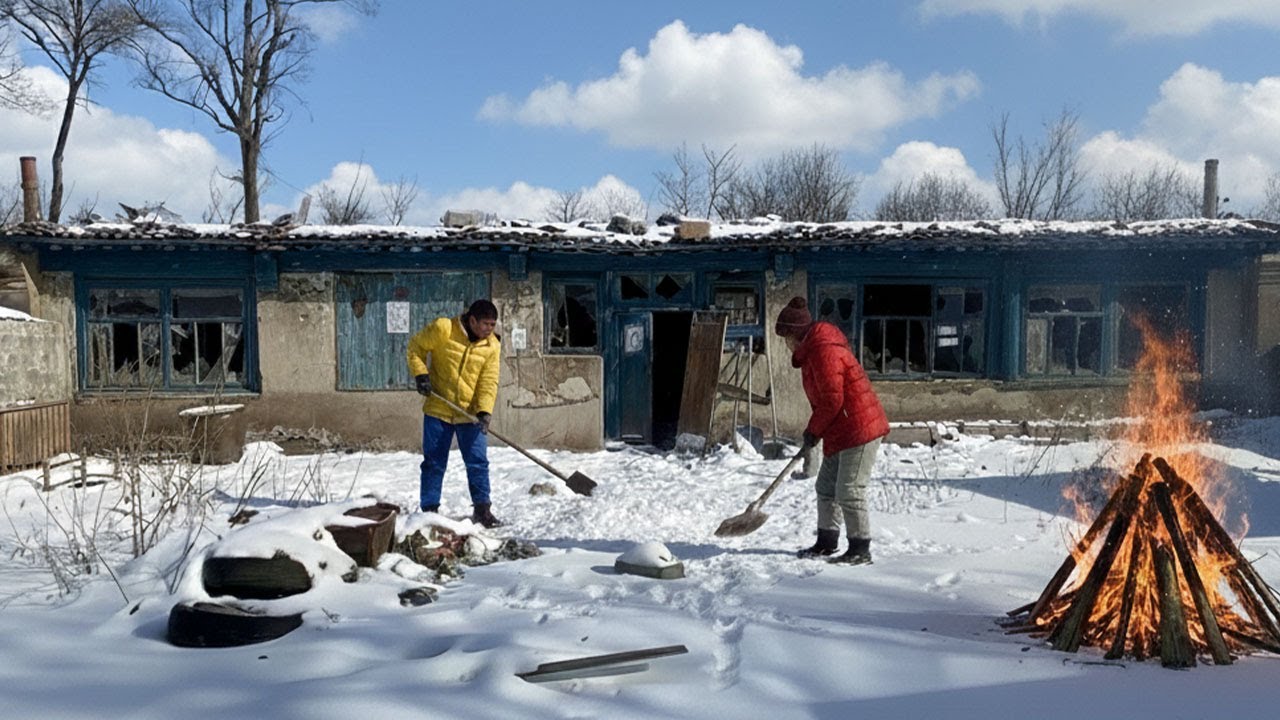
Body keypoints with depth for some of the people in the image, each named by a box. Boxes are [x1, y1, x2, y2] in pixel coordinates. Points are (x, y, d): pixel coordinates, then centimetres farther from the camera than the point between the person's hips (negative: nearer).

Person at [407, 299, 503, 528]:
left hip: (470, 414, 2)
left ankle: (482, 509, 14)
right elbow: (416, 347, 1)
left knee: (478, 463, 2)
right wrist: (420, 373, -13)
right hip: (438, 410, -2)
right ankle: (429, 509, 18)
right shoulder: (443, 329, -12)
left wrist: (485, 411, -20)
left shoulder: (492, 346, -4)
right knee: (433, 463, 6)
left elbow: (489, 382, -7)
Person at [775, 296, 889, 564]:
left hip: (859, 429, -11)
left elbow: (832, 401, -21)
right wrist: (814, 431, 11)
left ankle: (861, 550, 2)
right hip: (841, 432, 11)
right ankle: (826, 542, 28)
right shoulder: (811, 351, 14)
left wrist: (813, 431, -9)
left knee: (849, 492, -8)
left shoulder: (824, 351, -20)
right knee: (826, 487, 16)